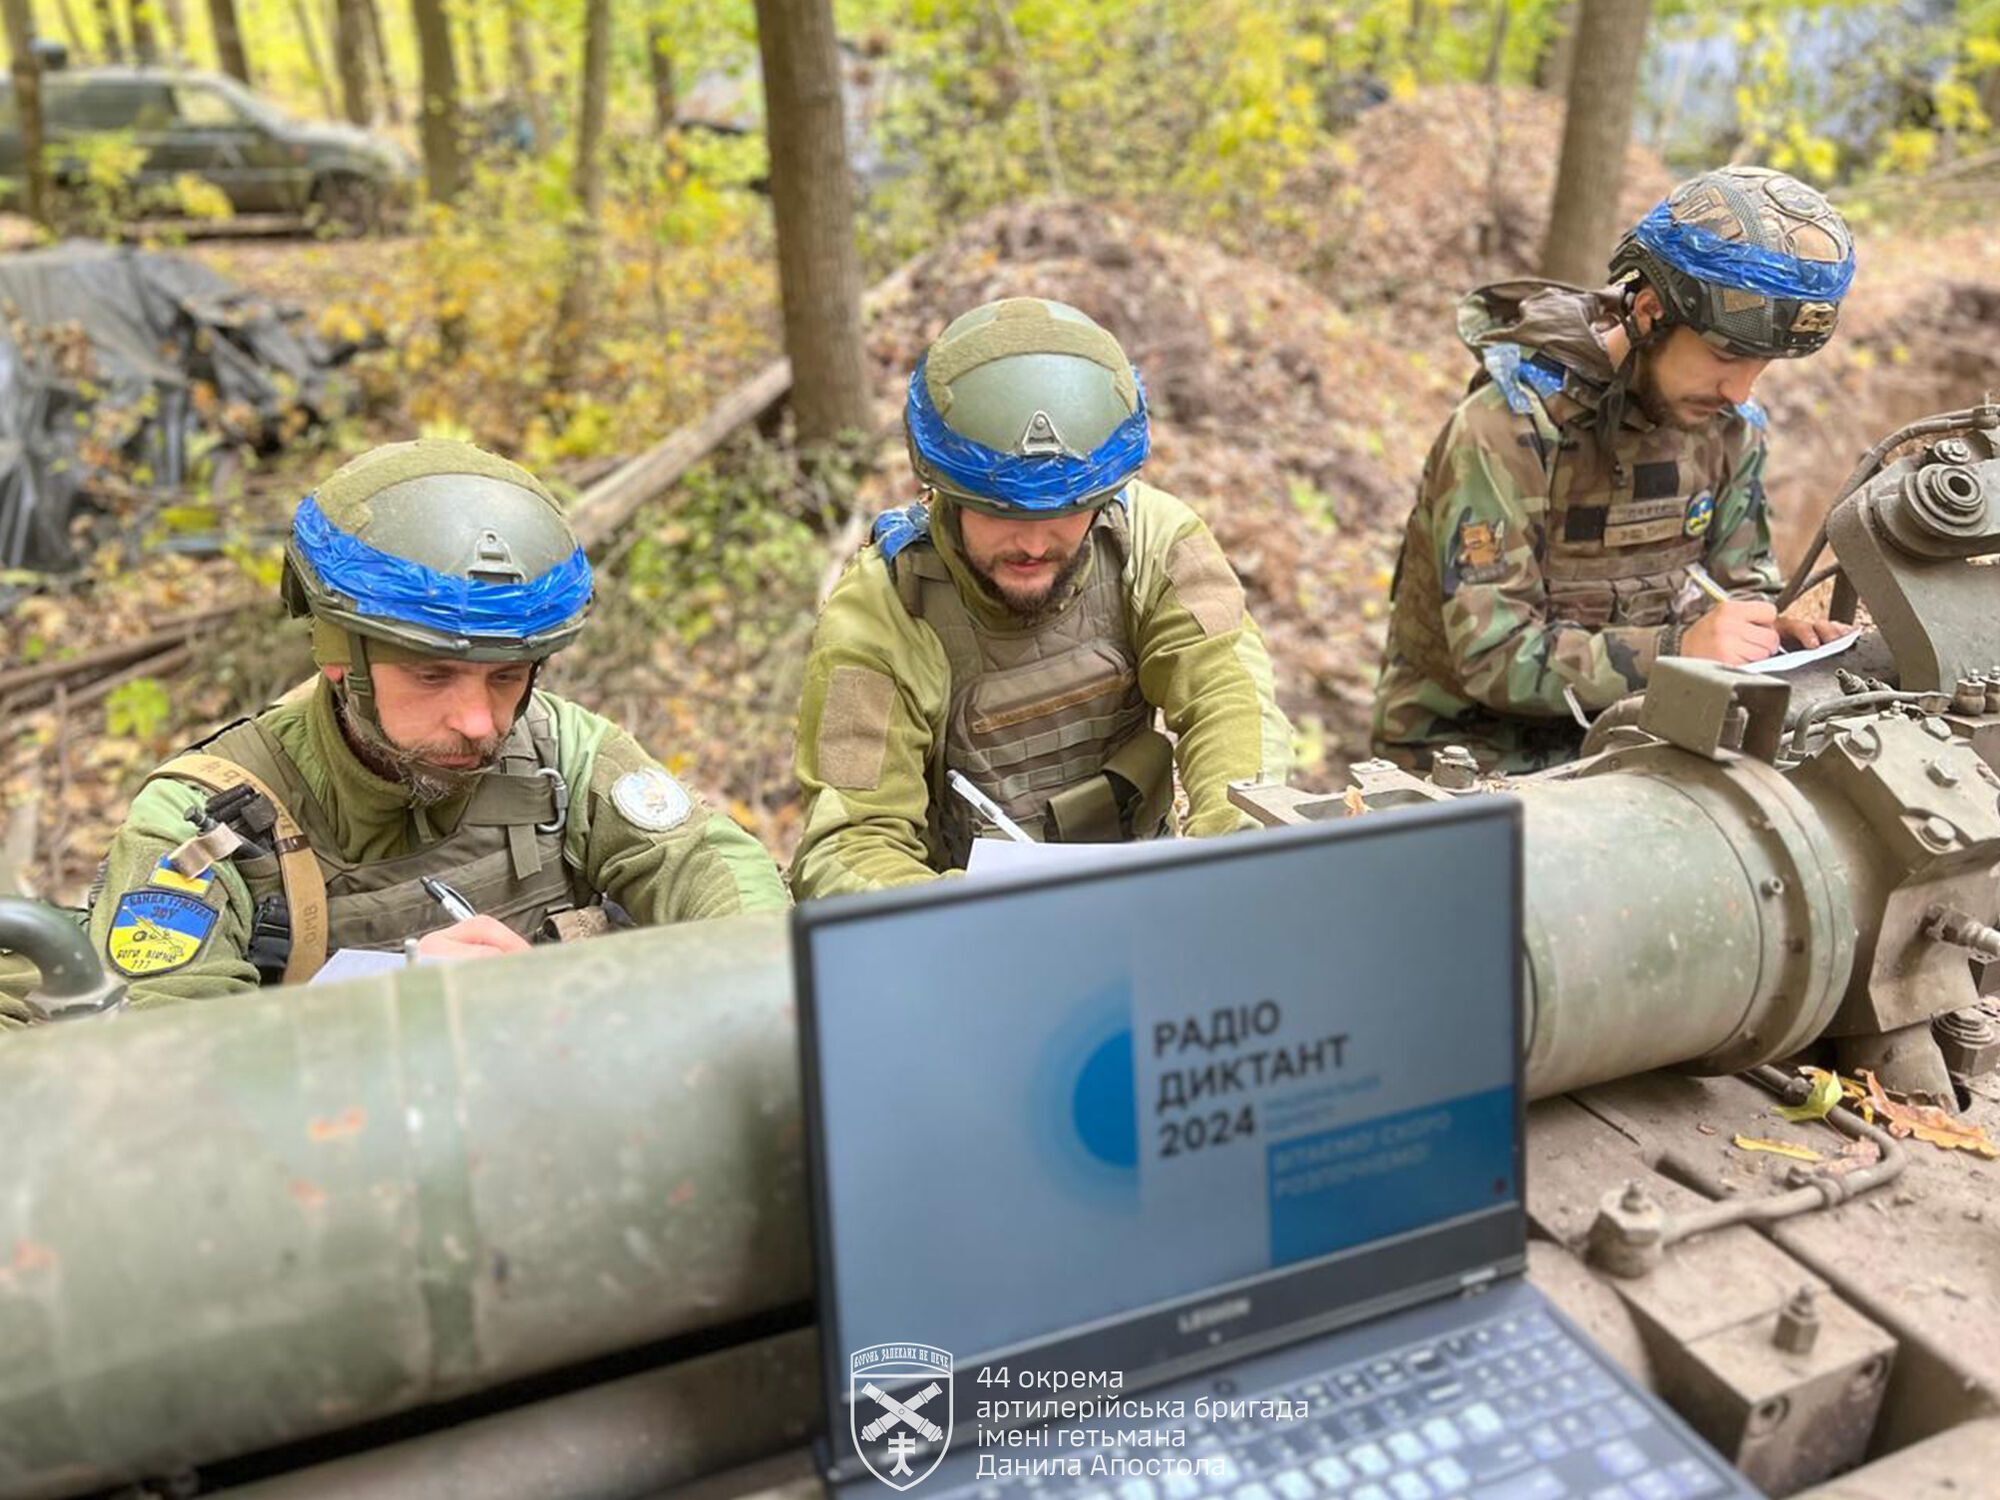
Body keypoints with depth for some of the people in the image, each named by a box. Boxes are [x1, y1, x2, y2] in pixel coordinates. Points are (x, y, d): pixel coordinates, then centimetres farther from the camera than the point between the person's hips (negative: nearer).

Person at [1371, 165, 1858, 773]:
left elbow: (1740, 581, 14)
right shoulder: (1505, 431, -21)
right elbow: (1493, 655, -24)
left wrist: (1770, 632, -9)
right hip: (1474, 746, -6)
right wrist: (1675, 651, -32)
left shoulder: (1730, 429, 3)